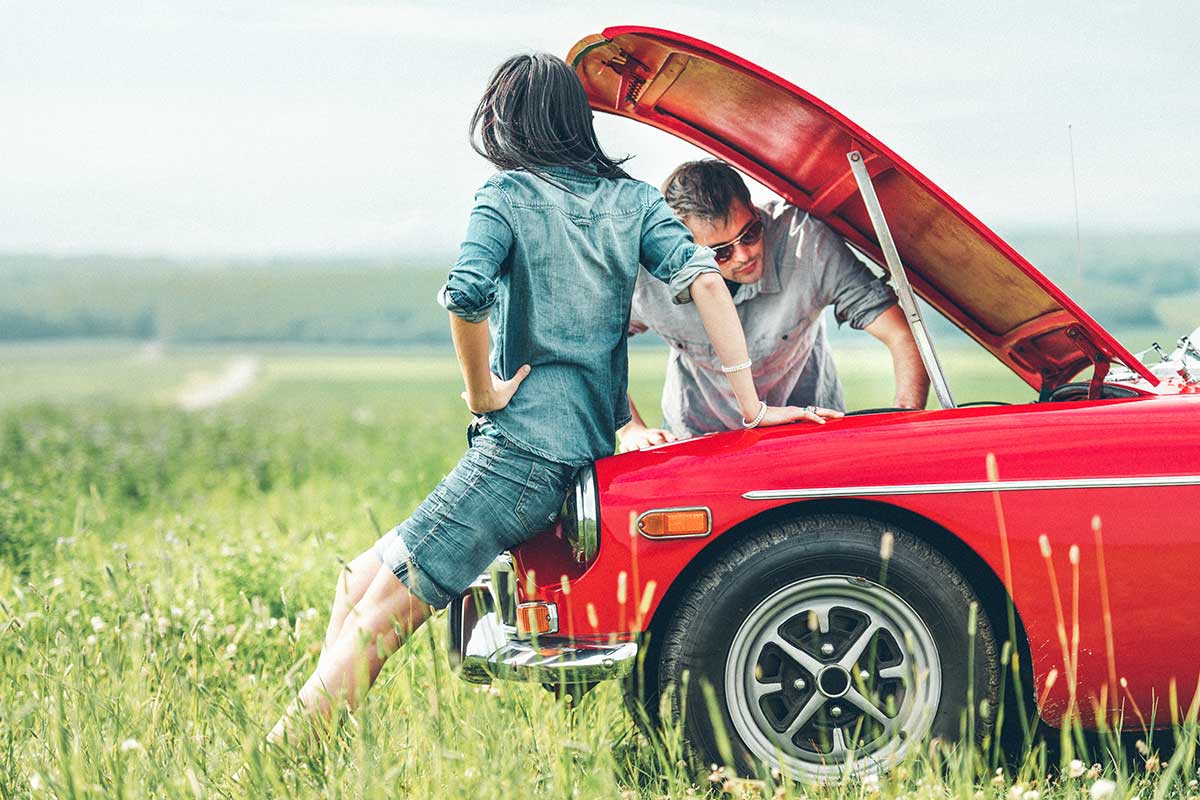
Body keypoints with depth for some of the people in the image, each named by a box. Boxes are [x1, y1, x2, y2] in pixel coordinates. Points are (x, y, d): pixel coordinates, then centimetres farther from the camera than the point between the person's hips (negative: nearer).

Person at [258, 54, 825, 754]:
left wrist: (481, 392, -6)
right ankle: (297, 742, 4)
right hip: (588, 444, 7)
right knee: (361, 582, 11)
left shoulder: (508, 195, -1)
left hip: (521, 446, -7)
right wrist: (751, 406, -2)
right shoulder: (634, 198, 14)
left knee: (381, 609, -8)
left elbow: (466, 294, -19)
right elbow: (703, 279, 0)